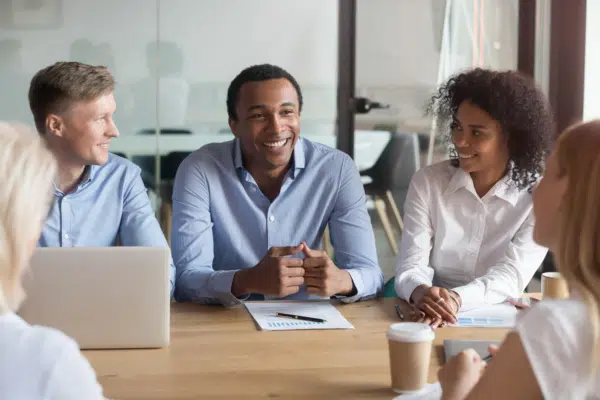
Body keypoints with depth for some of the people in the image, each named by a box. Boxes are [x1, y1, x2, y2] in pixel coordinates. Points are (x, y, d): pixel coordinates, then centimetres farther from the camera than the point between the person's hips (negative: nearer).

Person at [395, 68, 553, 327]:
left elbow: (510, 278, -15)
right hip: (431, 321, 2)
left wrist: (456, 299, -34)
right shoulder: (427, 182, -1)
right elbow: (410, 268, -9)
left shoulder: (539, 198, -4)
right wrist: (421, 293, -32)